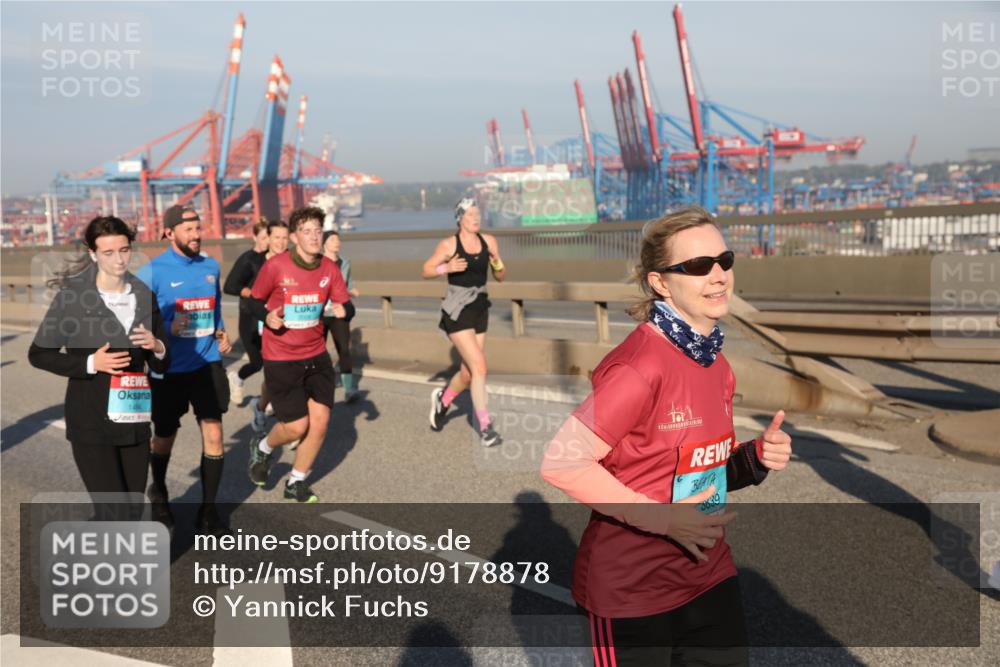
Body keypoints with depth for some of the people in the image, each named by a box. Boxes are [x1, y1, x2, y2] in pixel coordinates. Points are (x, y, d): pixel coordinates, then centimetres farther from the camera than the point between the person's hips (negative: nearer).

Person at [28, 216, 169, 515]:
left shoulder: (144, 296, 5)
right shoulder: (72, 295, -8)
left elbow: (160, 365, 10)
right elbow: (38, 354, -3)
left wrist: (157, 347, -13)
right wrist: (90, 363, -17)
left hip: (134, 422, 5)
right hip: (91, 425, -4)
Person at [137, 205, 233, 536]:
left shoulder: (211, 266, 4)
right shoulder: (152, 272, -11)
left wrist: (221, 332, 4)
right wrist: (167, 328, -24)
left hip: (207, 364, 3)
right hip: (169, 369, -3)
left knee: (213, 435, -2)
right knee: (165, 437, 14)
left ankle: (208, 512, 11)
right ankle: (159, 494, 43)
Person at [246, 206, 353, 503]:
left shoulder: (330, 268, -3)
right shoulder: (275, 266, -14)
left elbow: (346, 305, 1)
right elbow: (254, 300, 0)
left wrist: (342, 309, -23)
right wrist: (267, 317, -21)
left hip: (317, 356, 4)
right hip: (281, 359, -4)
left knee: (320, 421, 2)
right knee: (296, 426, -4)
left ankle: (296, 482, 25)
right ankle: (263, 448, 32)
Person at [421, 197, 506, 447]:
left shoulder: (489, 242, 4)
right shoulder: (449, 245, -8)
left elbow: (500, 277, 10)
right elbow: (426, 271, -1)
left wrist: (499, 265, -12)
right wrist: (447, 268, -19)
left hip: (480, 310, 6)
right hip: (457, 313, -6)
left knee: (468, 373, 13)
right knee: (479, 368, -14)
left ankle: (442, 399, 42)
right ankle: (485, 428, -6)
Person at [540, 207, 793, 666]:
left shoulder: (717, 365, 3)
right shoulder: (641, 364, -24)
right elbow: (561, 462, -26)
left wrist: (756, 458, -6)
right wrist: (663, 519, -24)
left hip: (710, 574, 8)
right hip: (631, 589, -7)